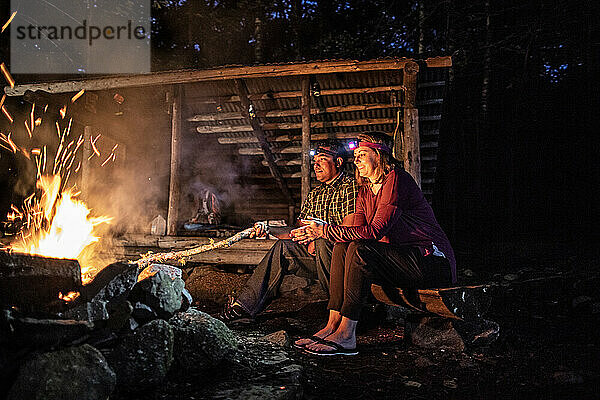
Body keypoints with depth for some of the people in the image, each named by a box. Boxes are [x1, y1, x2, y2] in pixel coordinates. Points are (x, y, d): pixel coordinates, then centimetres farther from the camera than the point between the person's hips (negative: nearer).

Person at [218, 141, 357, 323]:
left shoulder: (351, 186, -5)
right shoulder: (314, 194, 18)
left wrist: (316, 239, -16)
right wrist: (269, 229, 2)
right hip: (317, 253, 6)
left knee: (322, 243, -35)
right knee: (282, 248, -11)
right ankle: (243, 306, -15)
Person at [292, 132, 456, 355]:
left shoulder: (396, 179, -14)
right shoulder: (364, 191, 12)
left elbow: (375, 231, -23)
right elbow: (358, 231, 2)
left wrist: (326, 231, -21)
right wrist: (318, 231, -13)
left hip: (433, 261, -8)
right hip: (401, 258, 8)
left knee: (360, 250, -28)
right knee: (342, 247, -10)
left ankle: (346, 336, -25)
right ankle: (333, 325, -14)